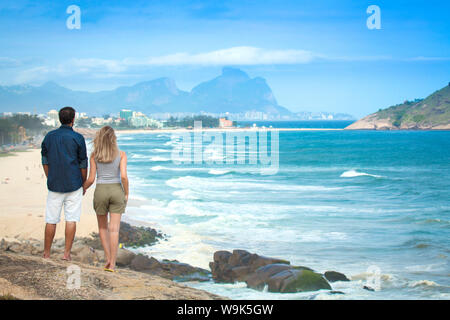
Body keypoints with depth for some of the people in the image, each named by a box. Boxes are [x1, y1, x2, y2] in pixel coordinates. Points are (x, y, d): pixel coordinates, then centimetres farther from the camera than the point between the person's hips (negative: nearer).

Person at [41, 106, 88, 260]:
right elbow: (83, 164, -2)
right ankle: (67, 253, 0)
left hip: (54, 184, 3)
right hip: (74, 184, -3)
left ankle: (46, 253, 13)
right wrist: (83, 183, 11)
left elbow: (45, 162, 9)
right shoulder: (77, 138, -6)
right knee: (71, 219, 2)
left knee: (51, 220, 7)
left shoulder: (49, 137, 4)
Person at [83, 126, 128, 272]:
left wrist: (83, 188, 19)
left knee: (103, 227, 18)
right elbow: (124, 176, -12)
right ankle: (112, 264, -2)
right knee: (114, 229, 0)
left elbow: (91, 179, -1)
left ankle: (108, 258, 10)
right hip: (116, 191, -1)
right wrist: (126, 193, 1)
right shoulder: (121, 154, -3)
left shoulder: (94, 155, -1)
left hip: (100, 191, 1)